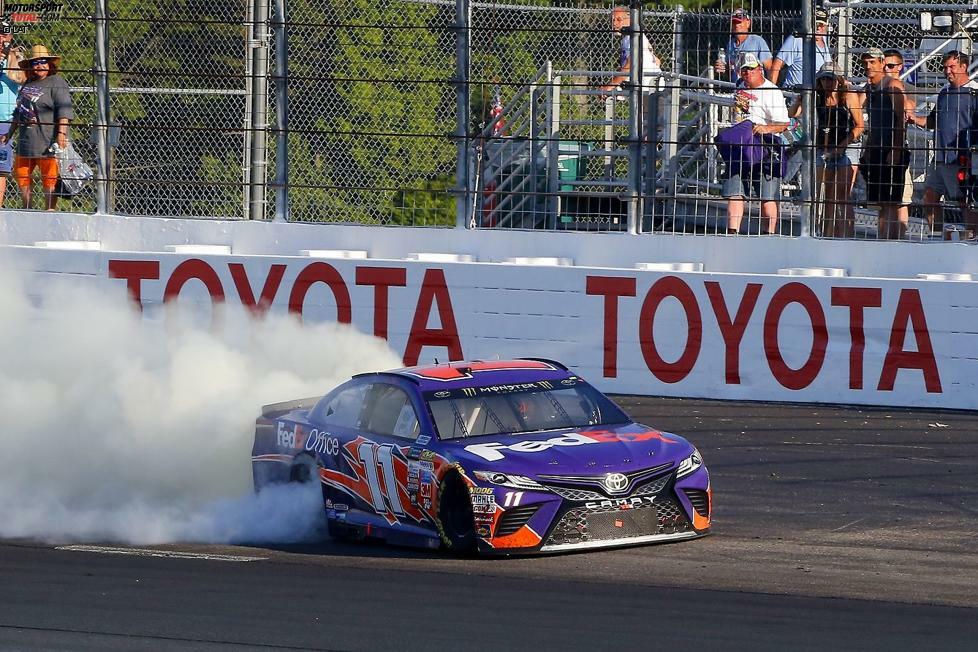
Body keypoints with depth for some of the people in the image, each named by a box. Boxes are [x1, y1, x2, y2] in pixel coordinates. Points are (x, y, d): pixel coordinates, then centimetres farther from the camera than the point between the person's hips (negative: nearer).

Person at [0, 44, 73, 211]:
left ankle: (50, 210, -3)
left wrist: (61, 134, -25)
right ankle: (27, 208, 25)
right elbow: (19, 112, 29)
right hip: (26, 140, 9)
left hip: (48, 141, -9)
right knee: (21, 174, 13)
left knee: (49, 178, -6)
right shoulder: (28, 84, 19)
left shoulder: (56, 83, -5)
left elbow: (64, 111, -15)